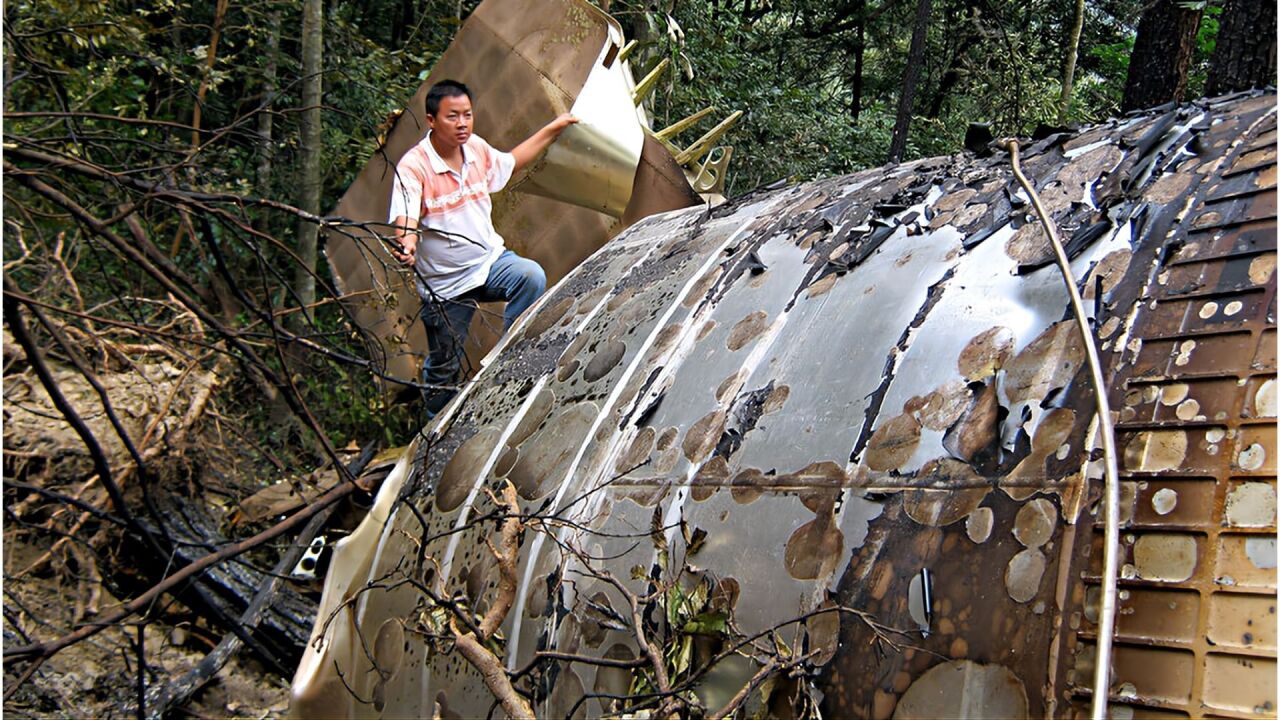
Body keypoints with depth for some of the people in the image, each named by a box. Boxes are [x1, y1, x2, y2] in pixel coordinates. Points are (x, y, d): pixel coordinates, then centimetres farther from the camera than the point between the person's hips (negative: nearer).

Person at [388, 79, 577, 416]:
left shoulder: (477, 148, 0)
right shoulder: (413, 167, -20)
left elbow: (509, 163, 22)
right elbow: (405, 218, -33)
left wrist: (552, 130, 24)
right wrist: (407, 245, -56)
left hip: (490, 259, 4)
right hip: (445, 283, -4)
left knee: (532, 277, -29)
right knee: (444, 366, 8)